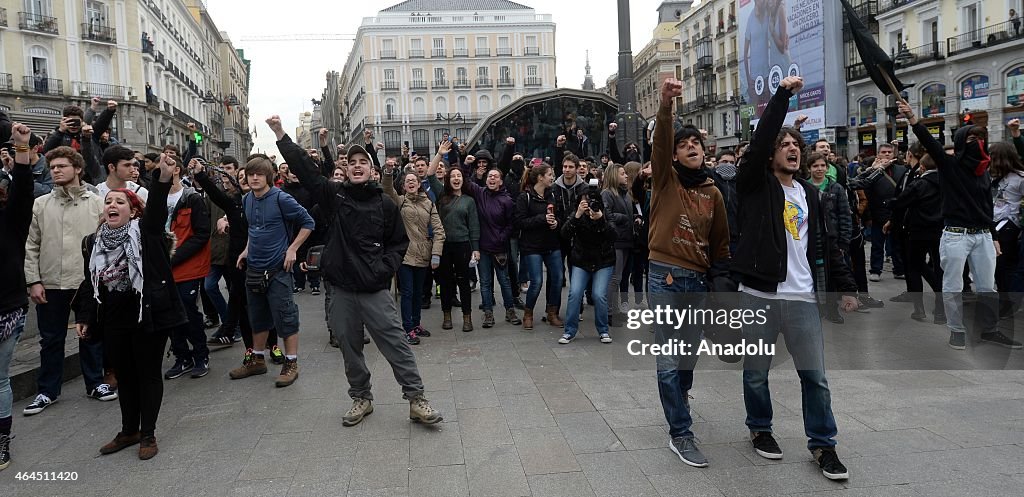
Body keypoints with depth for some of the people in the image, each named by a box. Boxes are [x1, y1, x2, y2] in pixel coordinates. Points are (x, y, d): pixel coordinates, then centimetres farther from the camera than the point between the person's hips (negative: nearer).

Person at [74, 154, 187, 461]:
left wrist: (164, 178, -45)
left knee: (149, 374, 6)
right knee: (125, 376, 16)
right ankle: (129, 431, 31)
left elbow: (157, 207, -27)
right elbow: (89, 283, 14)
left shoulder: (145, 232, -7)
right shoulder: (94, 242, 7)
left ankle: (148, 434, 17)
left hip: (149, 316, -5)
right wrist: (84, 317, 8)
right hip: (113, 321, 5)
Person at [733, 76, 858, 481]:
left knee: (815, 376, 5)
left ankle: (822, 444, 18)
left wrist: (845, 286, 12)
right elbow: (760, 140, -17)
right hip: (760, 295, -3)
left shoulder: (809, 193, 13)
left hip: (803, 297, 4)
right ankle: (760, 429, 31)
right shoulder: (756, 184, 0)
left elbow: (825, 244, 15)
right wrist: (782, 94, -17)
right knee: (756, 372, 10)